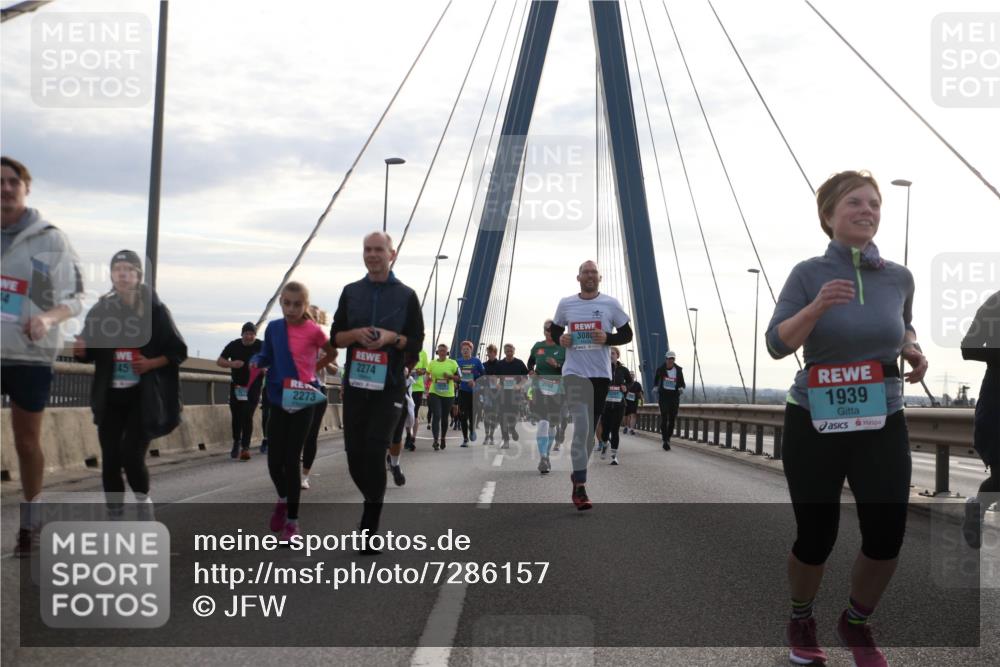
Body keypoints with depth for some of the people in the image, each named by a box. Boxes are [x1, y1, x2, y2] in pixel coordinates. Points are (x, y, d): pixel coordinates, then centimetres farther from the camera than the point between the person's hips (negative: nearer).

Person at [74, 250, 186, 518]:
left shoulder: (154, 309, -3)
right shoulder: (101, 310, 4)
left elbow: (179, 351, 0)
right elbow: (90, 353, 10)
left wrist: (151, 363, -16)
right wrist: (81, 350, -13)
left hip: (143, 397, -3)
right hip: (111, 397, 3)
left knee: (131, 455, -13)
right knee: (110, 459, 2)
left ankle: (143, 499, 17)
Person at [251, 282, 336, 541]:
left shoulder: (313, 330, -8)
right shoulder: (273, 327, 1)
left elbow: (332, 353, 9)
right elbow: (266, 355, 9)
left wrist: (313, 369, 3)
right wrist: (256, 362, -10)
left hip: (303, 403, -3)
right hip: (278, 401, 3)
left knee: (291, 461, -2)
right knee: (274, 461, 3)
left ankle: (292, 520, 11)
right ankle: (283, 499, 35)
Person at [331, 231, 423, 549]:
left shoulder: (406, 295, 4)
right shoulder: (351, 292, 12)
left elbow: (417, 342, 4)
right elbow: (336, 336, 12)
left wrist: (393, 337, -15)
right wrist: (357, 334, -9)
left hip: (389, 387, -3)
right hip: (355, 384, 3)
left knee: (374, 450, -13)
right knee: (355, 454, 4)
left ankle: (369, 527, -6)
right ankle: (375, 503, 28)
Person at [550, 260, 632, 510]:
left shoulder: (611, 304, 3)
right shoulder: (565, 304, 6)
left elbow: (627, 334, 7)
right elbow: (554, 330, 19)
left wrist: (607, 338, -12)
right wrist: (560, 339, -4)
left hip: (601, 374, 2)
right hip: (575, 372, -2)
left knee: (590, 429, 11)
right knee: (581, 427, -15)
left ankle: (578, 474, 30)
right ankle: (580, 485, -15)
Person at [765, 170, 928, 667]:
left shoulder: (898, 277, 3)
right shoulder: (808, 274, -7)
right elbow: (776, 344, -14)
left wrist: (912, 350, 0)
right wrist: (816, 307, -30)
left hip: (882, 425, 3)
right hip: (815, 424, -3)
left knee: (887, 536, -4)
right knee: (816, 537, 4)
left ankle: (856, 623, 25)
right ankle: (801, 620, 33)